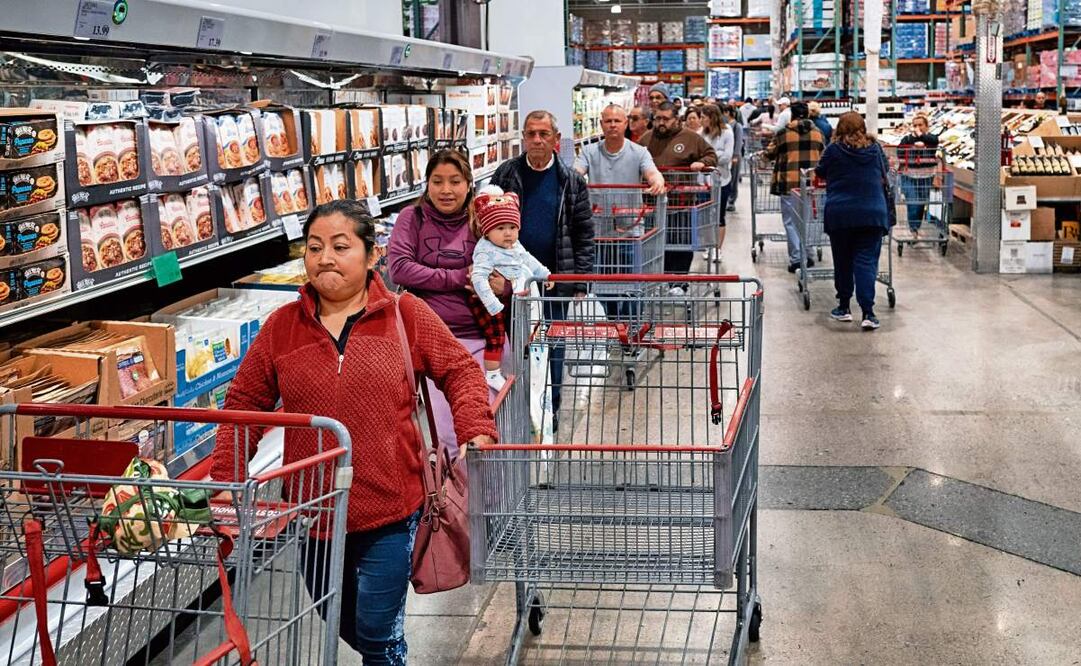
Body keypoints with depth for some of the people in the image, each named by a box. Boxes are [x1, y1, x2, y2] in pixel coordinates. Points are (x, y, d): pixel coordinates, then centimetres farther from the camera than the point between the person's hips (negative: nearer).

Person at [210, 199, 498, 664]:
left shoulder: (407, 316, -3)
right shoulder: (282, 327, 1)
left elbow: (460, 372, 2)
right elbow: (244, 404, 5)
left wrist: (476, 434, -13)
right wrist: (226, 482, -3)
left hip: (390, 510, -3)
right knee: (341, 626, 21)